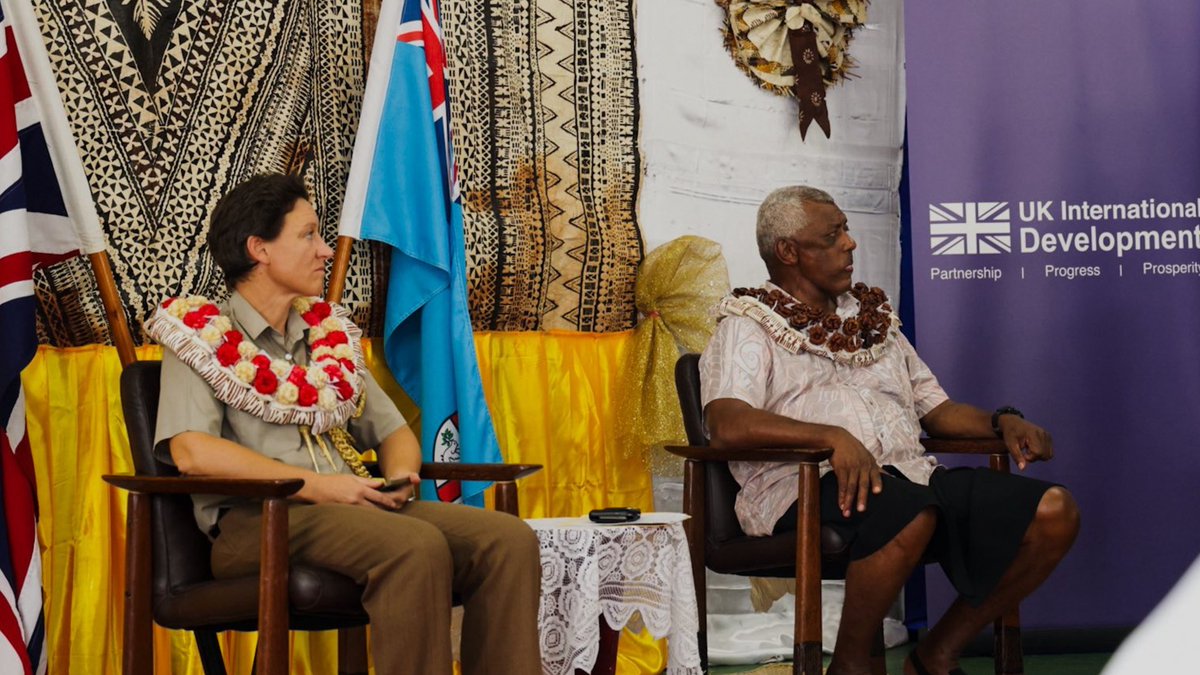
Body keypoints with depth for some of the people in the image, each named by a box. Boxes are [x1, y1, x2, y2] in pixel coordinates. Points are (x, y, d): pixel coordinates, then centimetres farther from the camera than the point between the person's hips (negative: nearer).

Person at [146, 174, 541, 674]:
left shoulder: (328, 334, 24)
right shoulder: (200, 334, 5)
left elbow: (393, 430, 25)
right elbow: (192, 451, -11)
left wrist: (400, 475, -1)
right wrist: (315, 485, -17)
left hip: (353, 507, 6)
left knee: (508, 539, -19)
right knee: (415, 546, -34)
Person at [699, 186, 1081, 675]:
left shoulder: (873, 318, 29)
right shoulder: (748, 327, 7)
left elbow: (934, 408, 30)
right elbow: (726, 425, -11)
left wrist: (1001, 422, 8)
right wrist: (833, 437, -26)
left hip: (911, 474, 7)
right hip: (807, 487, -7)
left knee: (1055, 511, -12)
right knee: (911, 512, -39)